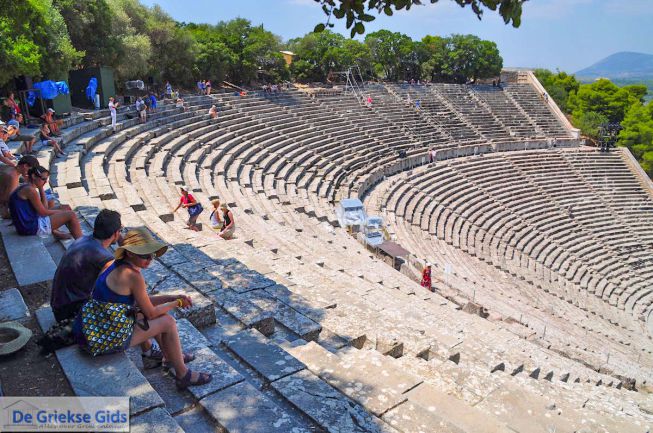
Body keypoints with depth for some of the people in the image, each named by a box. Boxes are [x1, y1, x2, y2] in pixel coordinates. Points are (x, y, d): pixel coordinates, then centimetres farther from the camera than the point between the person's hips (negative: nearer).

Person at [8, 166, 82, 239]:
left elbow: (44, 207, 12)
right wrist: (61, 211, 0)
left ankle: (54, 232, 23)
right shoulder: (30, 190, -17)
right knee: (71, 215, -9)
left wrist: (41, 188, 9)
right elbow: (43, 213, -15)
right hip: (32, 227, -10)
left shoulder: (24, 188, 13)